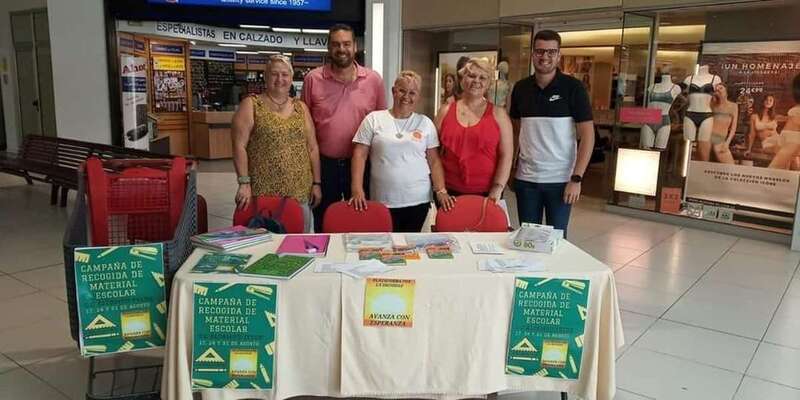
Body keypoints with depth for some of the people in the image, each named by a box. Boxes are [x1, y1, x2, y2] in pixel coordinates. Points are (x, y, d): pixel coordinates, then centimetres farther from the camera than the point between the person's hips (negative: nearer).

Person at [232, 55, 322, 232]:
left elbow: (312, 148, 12)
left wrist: (316, 183, 7)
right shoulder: (251, 105, 0)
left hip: (299, 192, 4)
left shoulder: (301, 108, 12)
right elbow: (239, 145, -6)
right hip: (263, 191, -4)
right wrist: (244, 183, -14)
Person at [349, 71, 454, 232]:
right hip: (383, 201, -1)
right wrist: (357, 189, -11)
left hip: (418, 201, 2)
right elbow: (360, 155, -1)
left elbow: (434, 160, 8)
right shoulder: (373, 119, 3)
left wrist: (441, 191, -2)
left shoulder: (426, 123, 8)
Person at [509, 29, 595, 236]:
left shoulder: (573, 88, -6)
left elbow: (587, 135, -7)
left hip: (560, 180, -3)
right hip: (525, 178, 3)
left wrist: (576, 178, -14)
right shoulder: (521, 88, 5)